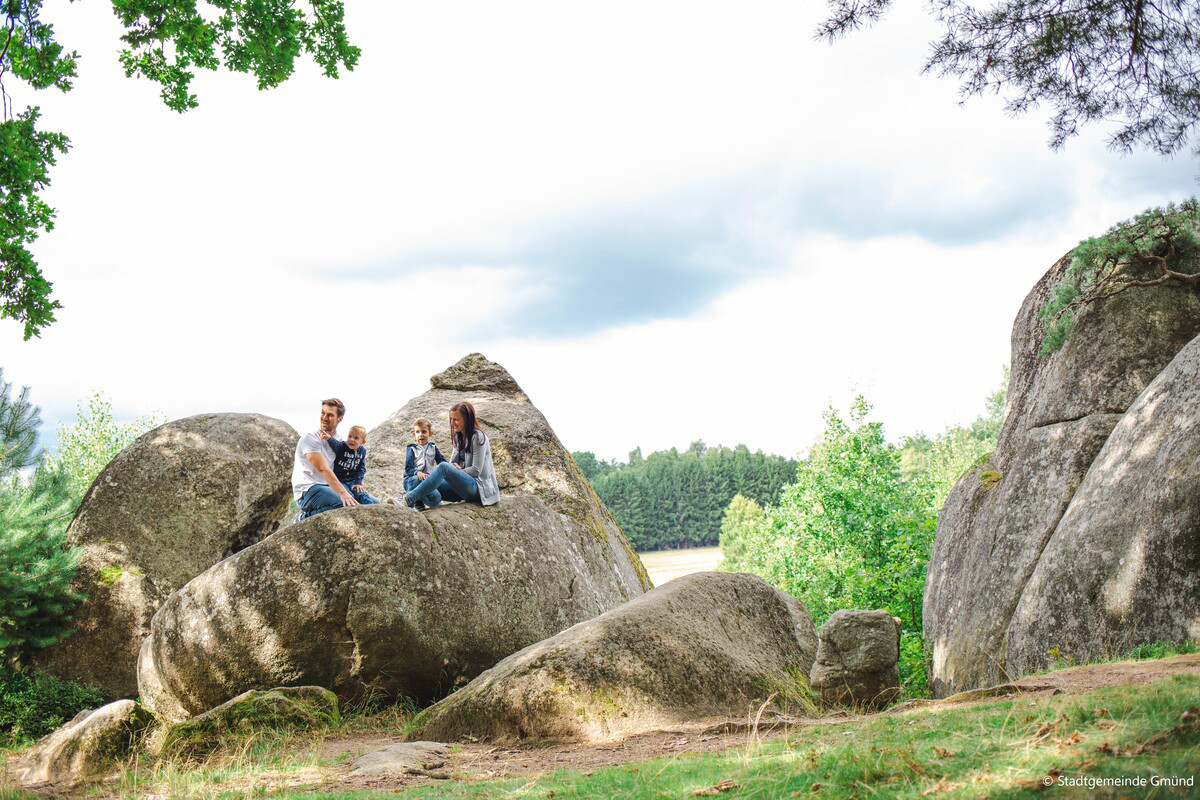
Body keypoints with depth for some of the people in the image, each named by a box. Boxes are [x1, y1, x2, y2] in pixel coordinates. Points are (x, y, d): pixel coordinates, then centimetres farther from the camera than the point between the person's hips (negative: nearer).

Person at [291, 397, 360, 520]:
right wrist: (342, 492, -38)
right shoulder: (310, 439, -13)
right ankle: (305, 518, -11)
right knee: (344, 505, -31)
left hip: (327, 486, 8)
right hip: (307, 491, -8)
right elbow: (323, 469, -26)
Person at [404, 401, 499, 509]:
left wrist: (458, 471, -6)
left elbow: (476, 470, -13)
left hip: (478, 486, -9)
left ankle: (410, 498, -34)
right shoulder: (459, 437, 16)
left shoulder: (478, 437, -10)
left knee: (443, 467, -28)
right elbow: (452, 463, 11)